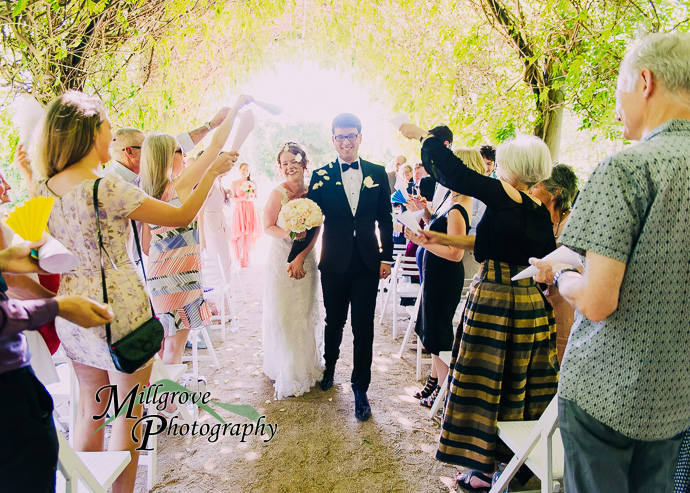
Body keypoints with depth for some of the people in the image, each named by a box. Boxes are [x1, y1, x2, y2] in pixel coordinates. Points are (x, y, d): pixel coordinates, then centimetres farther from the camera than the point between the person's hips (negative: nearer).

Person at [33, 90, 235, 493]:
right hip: (119, 307, -7)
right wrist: (213, 173, -3)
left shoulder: (45, 188, 1)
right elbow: (182, 217, -15)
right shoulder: (107, 187, -21)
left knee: (90, 407, 22)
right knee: (128, 413, 12)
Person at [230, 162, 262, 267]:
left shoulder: (253, 183, 12)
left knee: (250, 235, -2)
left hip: (251, 210, 2)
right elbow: (233, 199, 2)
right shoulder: (234, 183, 7)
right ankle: (240, 259, 2)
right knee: (240, 235, -7)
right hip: (239, 210, -2)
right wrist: (243, 198, -14)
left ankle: (247, 259, 6)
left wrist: (250, 198, -6)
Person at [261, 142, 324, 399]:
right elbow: (268, 227, -8)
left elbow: (315, 231, -4)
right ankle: (286, 372, 21)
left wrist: (301, 259, -13)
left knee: (304, 312, 12)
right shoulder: (278, 193, -10)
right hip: (280, 259, -3)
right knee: (282, 313, 4)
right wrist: (288, 234, -27)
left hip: (305, 258, 3)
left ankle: (306, 366, 31)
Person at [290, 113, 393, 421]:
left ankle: (360, 389, 20)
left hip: (368, 264, 0)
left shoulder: (377, 173, 3)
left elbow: (385, 218, 5)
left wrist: (387, 257, 2)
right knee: (334, 321, 16)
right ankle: (330, 366, 45)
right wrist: (297, 256, -5)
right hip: (335, 264, 0)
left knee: (363, 327, 4)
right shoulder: (321, 176, 0)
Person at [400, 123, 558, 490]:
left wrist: (421, 135, 1)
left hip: (493, 299, -7)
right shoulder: (543, 212, 6)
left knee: (484, 381, 6)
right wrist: (446, 239, 17)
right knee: (522, 384, 17)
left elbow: (453, 172, -12)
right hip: (532, 304, 8)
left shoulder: (504, 196, -14)